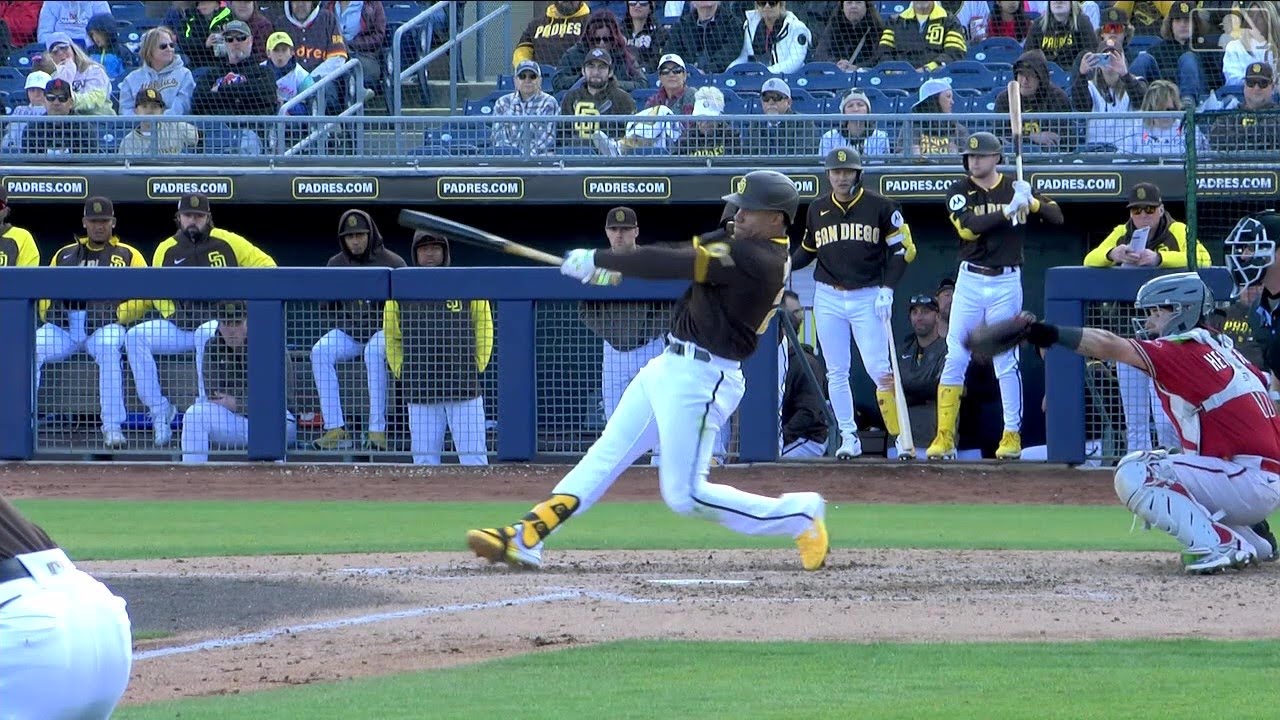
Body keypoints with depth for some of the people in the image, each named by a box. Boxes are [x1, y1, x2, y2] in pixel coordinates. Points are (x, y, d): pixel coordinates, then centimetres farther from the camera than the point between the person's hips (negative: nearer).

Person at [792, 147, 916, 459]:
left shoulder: (879, 206, -2)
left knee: (879, 369, -10)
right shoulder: (817, 210, 7)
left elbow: (902, 248, -1)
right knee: (836, 373, 3)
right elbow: (808, 249, 18)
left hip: (868, 298, -3)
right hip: (828, 298, 3)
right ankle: (849, 437, 9)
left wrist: (887, 289, -10)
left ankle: (901, 433, -2)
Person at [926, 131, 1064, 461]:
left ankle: (1012, 435, 9)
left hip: (1007, 282, 0)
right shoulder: (959, 192, 0)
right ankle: (944, 438, 2)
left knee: (1006, 361, 2)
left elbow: (1057, 216, 0)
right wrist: (1008, 210, -25)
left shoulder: (1015, 189, 3)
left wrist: (1032, 202, -19)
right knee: (955, 359, -2)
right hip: (970, 281, 0)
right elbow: (968, 228, -17)